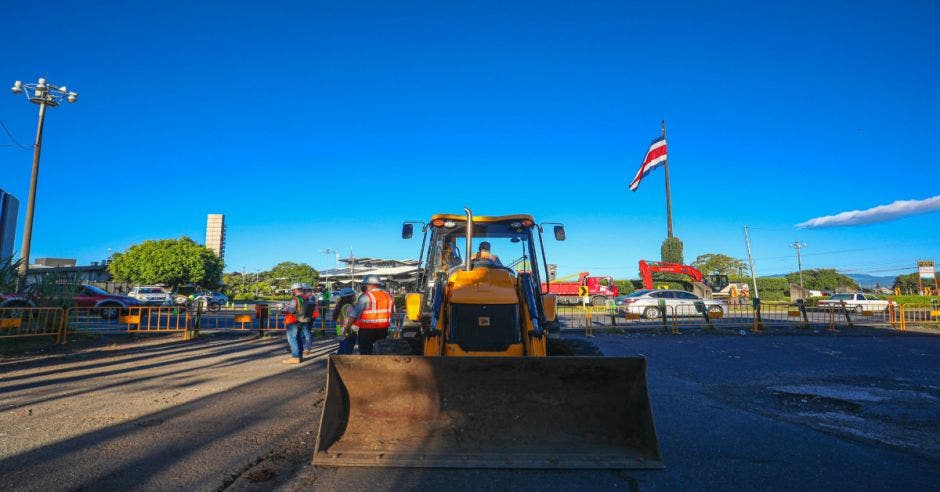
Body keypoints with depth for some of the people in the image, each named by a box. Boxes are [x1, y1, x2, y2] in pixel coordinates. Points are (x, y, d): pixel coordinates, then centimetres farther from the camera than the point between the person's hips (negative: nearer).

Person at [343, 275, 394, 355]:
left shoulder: (366, 296, -11)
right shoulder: (388, 296, 7)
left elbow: (354, 315, -8)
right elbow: (392, 311, 12)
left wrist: (347, 327, 2)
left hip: (367, 330, -6)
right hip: (384, 330, 6)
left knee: (365, 352, 3)